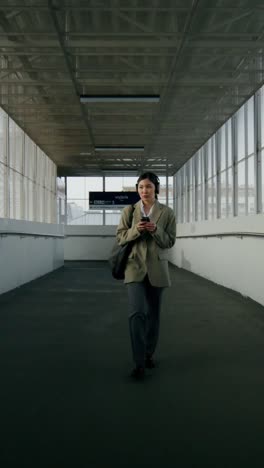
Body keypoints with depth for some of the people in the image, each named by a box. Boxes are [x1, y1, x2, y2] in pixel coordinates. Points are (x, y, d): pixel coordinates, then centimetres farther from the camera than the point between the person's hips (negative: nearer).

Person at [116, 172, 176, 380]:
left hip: (157, 268, 1)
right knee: (137, 312, -13)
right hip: (135, 266, -1)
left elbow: (170, 241, 0)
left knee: (153, 314, 12)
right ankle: (139, 363, -7)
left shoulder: (167, 212, 1)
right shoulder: (129, 211, 2)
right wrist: (136, 230, -16)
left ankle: (149, 354, 30)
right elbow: (120, 237, 2)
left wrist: (155, 230, -18)